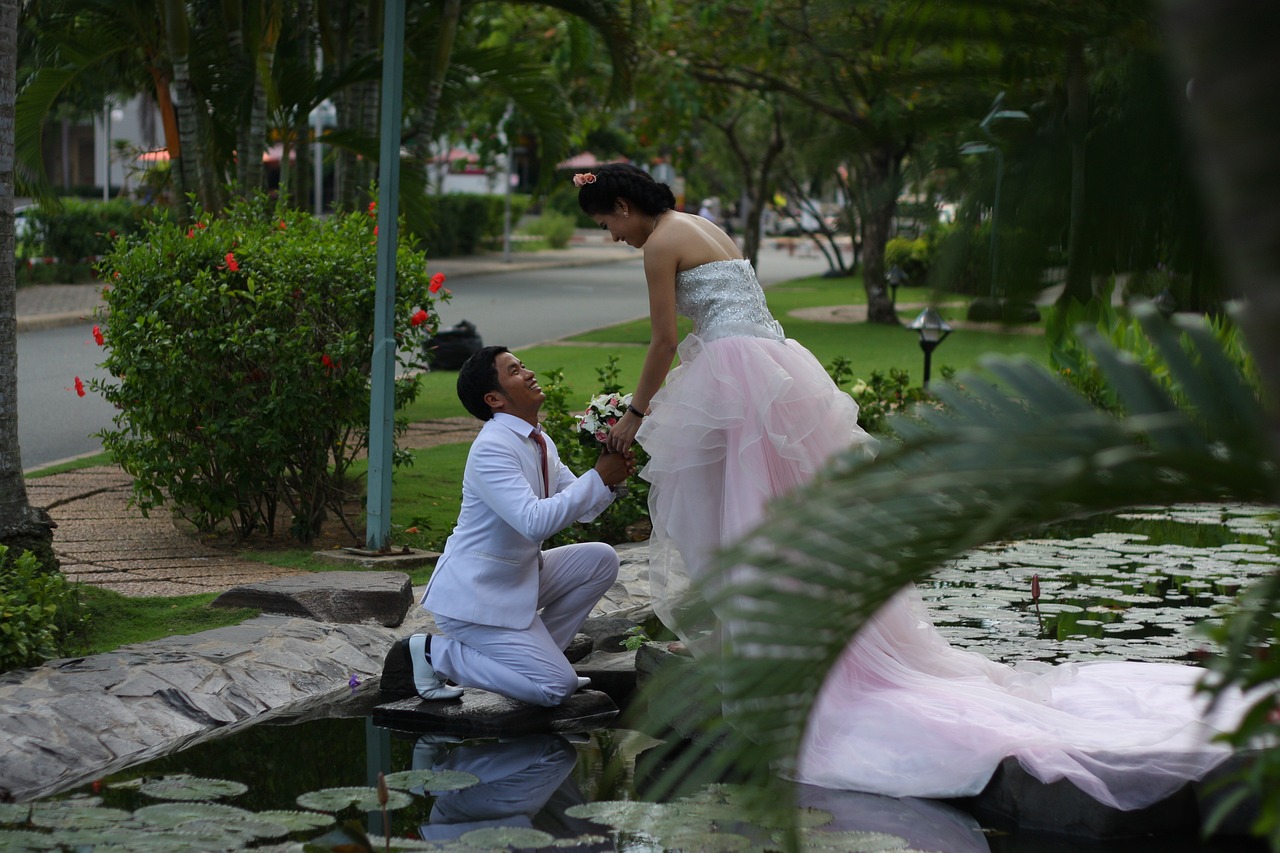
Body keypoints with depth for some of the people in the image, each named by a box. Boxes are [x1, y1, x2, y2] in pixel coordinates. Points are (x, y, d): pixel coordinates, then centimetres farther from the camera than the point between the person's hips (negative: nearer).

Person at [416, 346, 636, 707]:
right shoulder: (491, 448, -22)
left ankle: (534, 652, 9)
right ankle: (436, 652, -2)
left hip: (519, 579, 9)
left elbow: (582, 508, 13)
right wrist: (598, 477, -26)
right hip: (476, 592, -9)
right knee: (556, 687, -14)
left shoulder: (539, 442, 7)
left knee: (600, 559, 3)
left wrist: (613, 476, -8)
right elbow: (535, 521, -33)